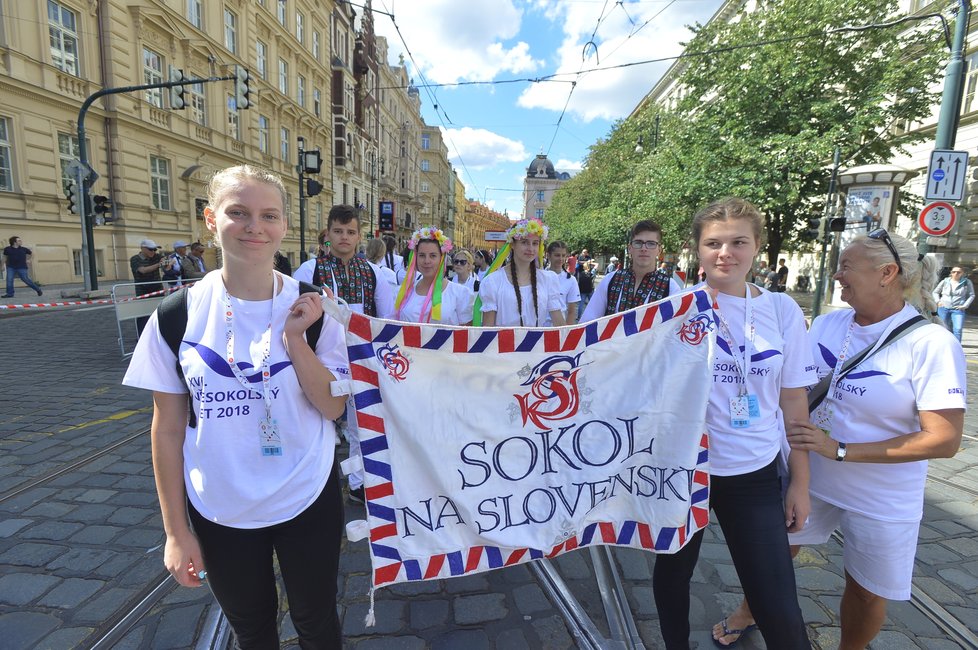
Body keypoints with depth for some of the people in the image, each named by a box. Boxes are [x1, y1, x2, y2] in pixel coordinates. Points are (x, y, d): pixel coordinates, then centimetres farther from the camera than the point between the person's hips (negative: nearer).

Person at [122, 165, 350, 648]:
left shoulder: (311, 309, -10)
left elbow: (332, 407, -12)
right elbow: (167, 427, -3)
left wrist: (293, 337, -24)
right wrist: (176, 529, 0)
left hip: (308, 500, 0)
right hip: (220, 512, 1)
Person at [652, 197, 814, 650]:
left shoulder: (782, 311, -2)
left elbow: (794, 400, 4)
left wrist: (800, 481, 6)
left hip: (754, 473, 1)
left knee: (779, 608, 3)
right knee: (674, 567, 19)